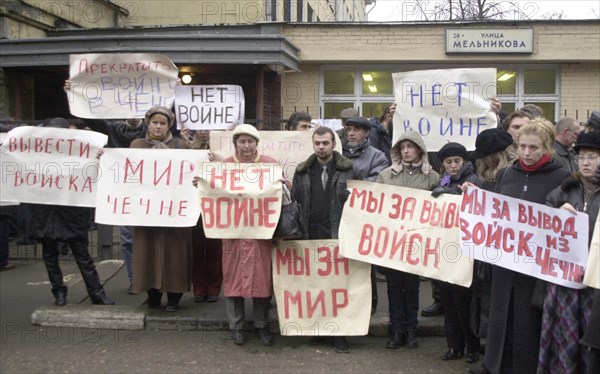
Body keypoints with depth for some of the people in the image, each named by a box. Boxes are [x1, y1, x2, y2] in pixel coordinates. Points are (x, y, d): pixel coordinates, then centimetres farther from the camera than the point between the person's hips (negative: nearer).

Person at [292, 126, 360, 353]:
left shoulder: (349, 170, 3)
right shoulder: (302, 171, 12)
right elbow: (294, 200, 11)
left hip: (340, 237, -3)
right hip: (311, 237, 3)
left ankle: (339, 333, 9)